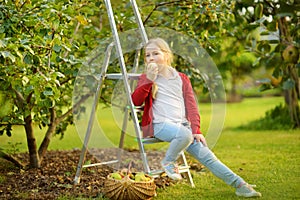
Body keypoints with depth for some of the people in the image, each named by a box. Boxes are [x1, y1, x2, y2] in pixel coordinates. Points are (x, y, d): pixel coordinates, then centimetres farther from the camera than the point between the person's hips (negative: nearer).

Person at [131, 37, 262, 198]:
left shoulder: (181, 78, 16)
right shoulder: (146, 78, 10)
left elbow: (191, 106, 11)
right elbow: (136, 101, -6)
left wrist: (196, 130, -1)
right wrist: (149, 80, -17)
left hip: (182, 125, 3)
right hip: (160, 124, -3)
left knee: (206, 155, -10)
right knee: (185, 134, -35)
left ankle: (239, 184, -9)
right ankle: (168, 162, -10)